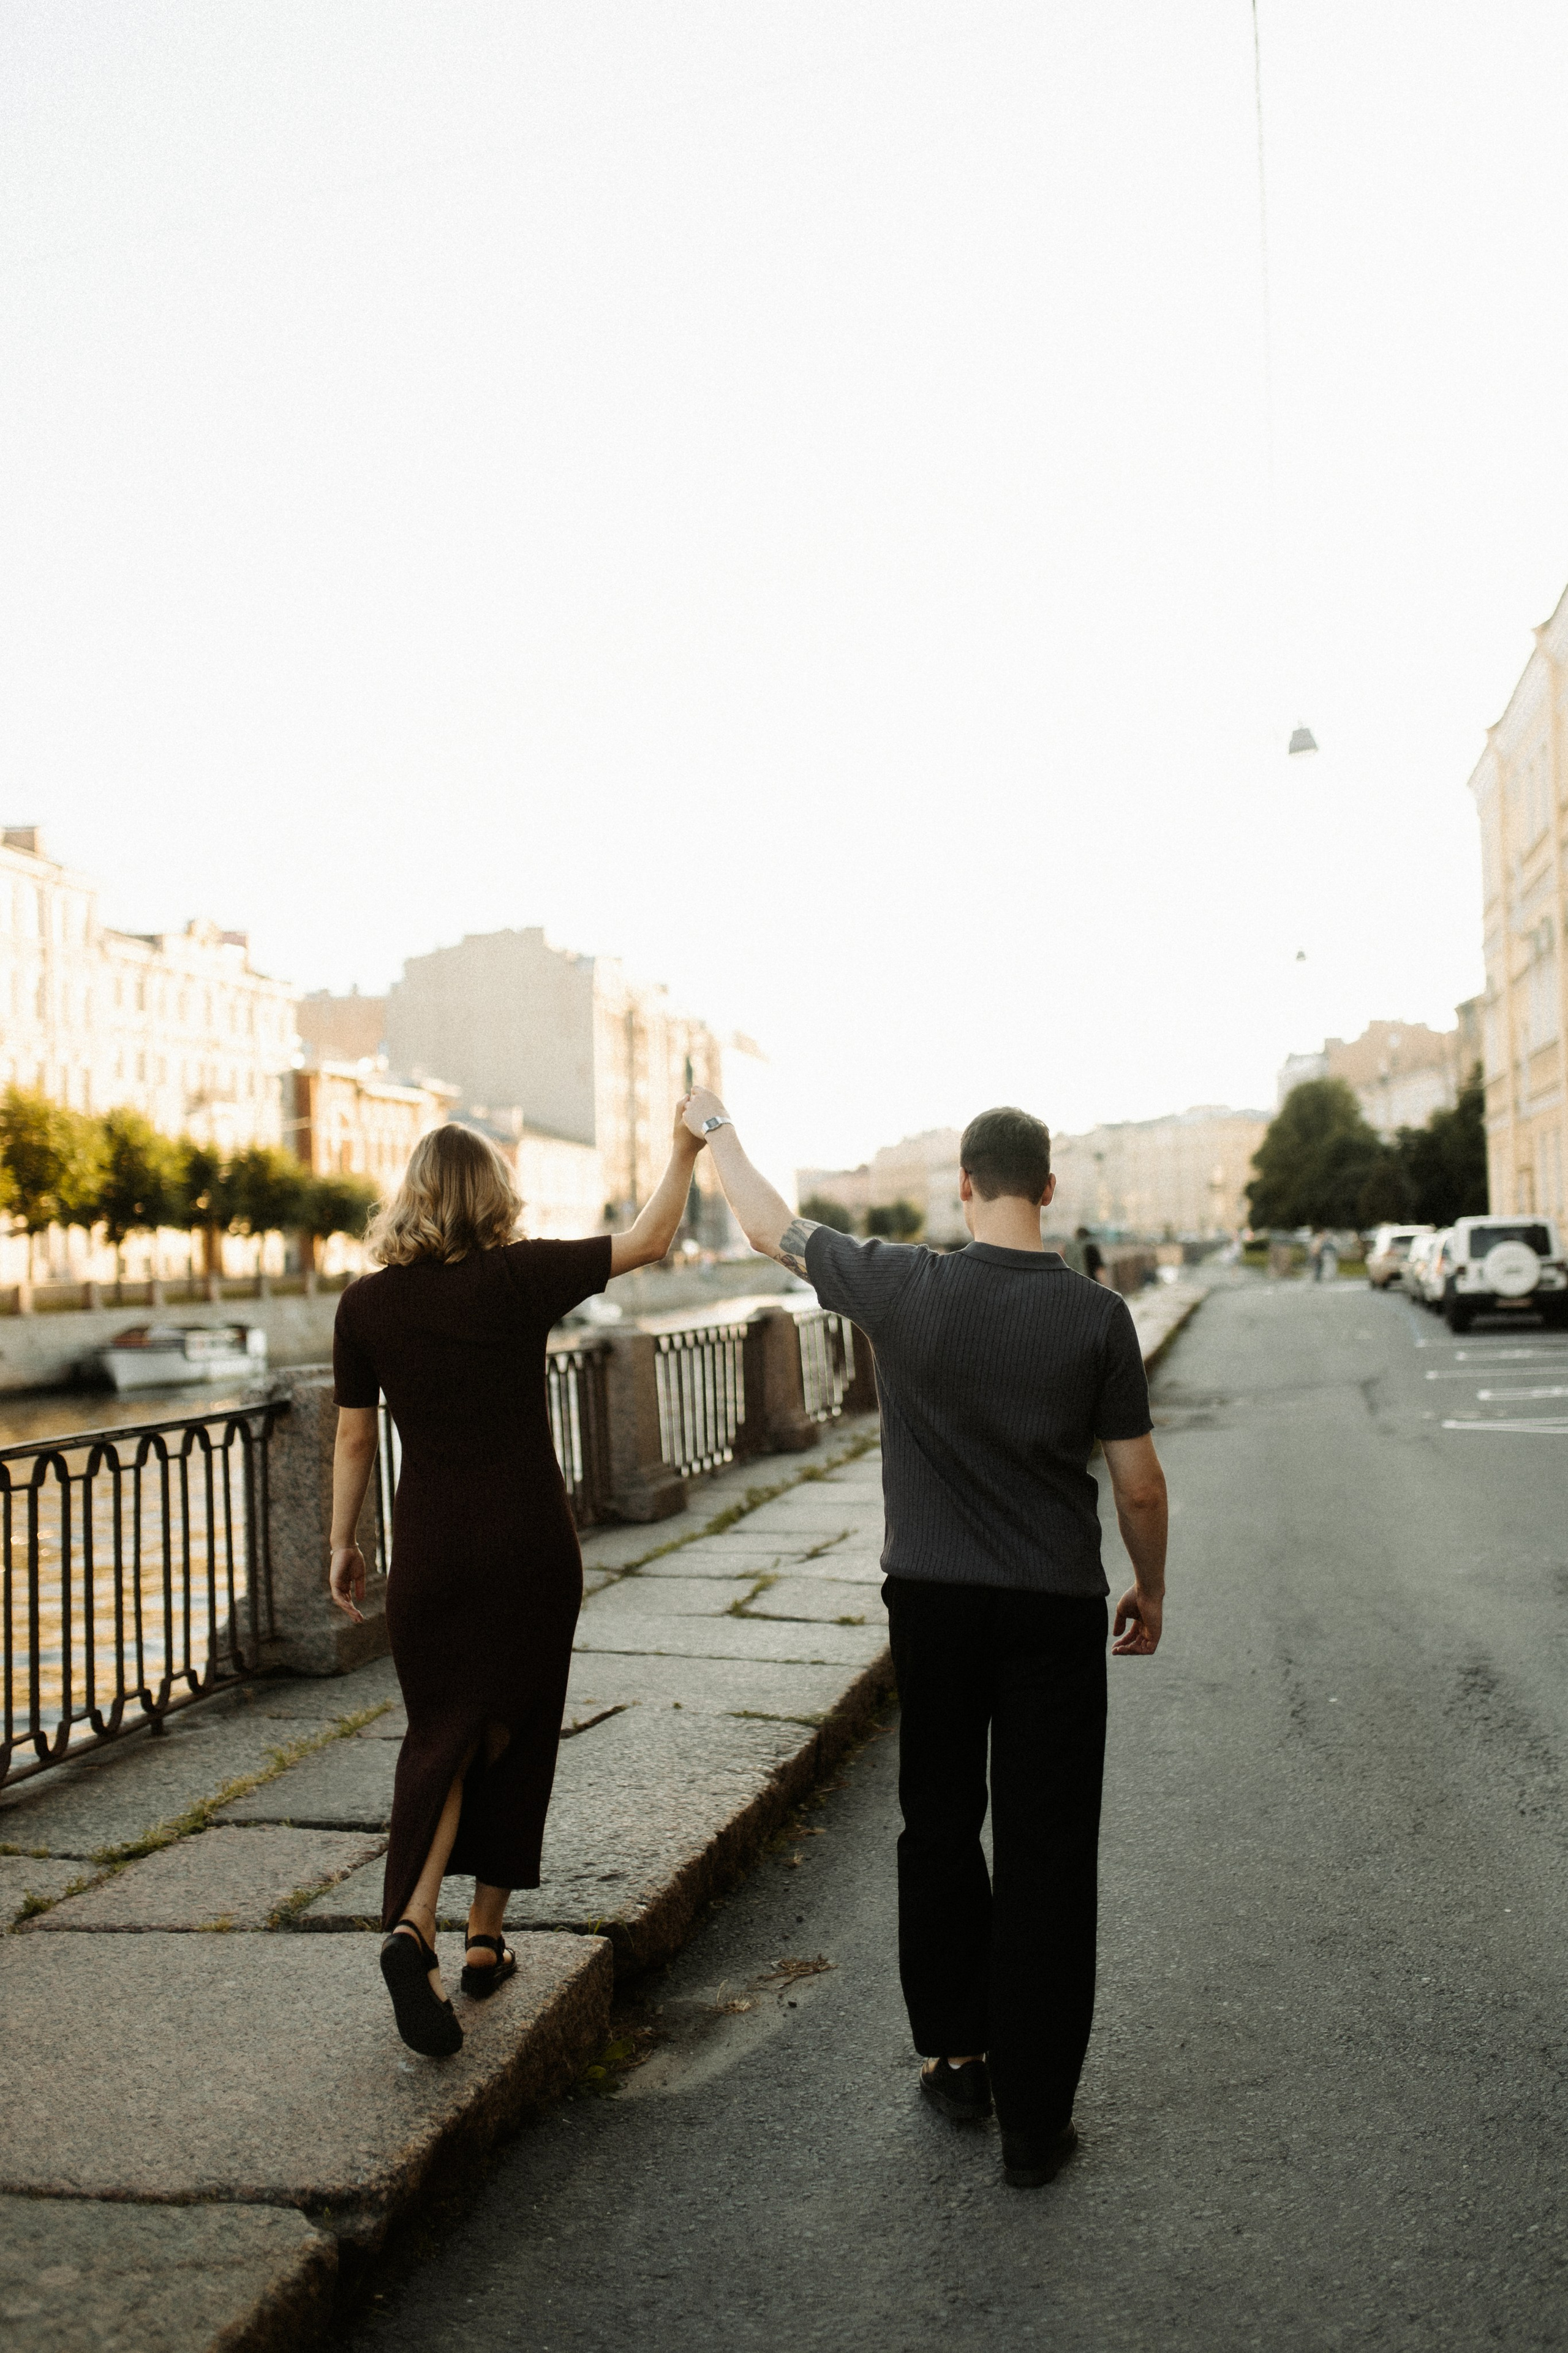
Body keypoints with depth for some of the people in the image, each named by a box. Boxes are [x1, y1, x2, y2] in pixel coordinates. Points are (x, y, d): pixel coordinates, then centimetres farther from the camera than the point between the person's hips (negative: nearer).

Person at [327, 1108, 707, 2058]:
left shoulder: (367, 1303, -2)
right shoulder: (521, 1278, -10)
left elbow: (354, 1438, 4)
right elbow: (648, 1241, -3)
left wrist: (343, 1543, 14)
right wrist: (685, 1151, 9)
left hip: (430, 1549, 2)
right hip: (530, 1543, -1)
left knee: (439, 1737, 10)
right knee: (515, 1738, 13)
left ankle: (413, 1926, -12)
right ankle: (486, 1940, 21)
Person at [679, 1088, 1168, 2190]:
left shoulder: (905, 1287, -9)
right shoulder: (1097, 1314, -10)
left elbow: (773, 1227, 6)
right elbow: (1141, 1487, -5)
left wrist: (716, 1129, 23)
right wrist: (1151, 1589, 13)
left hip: (933, 1602, 1)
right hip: (1055, 1612, -1)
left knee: (940, 1830, 19)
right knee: (1046, 1856, 6)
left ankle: (957, 2058, 32)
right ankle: (1034, 2120, 12)